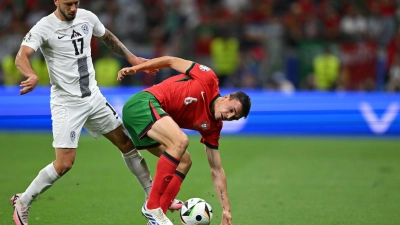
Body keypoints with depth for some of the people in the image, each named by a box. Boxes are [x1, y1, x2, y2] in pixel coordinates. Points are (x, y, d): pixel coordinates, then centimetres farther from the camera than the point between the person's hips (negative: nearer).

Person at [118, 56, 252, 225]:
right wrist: (135, 68, -6)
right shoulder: (209, 80, -7)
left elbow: (216, 170, 11)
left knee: (184, 162, 0)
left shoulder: (212, 127, 9)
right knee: (180, 141, -26)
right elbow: (171, 61, 1)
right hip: (143, 103, -8)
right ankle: (152, 206, -25)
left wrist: (226, 210, 6)